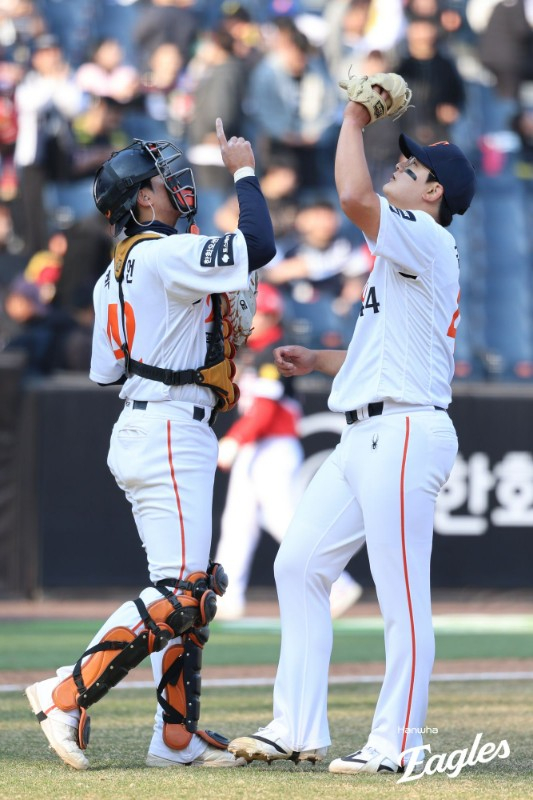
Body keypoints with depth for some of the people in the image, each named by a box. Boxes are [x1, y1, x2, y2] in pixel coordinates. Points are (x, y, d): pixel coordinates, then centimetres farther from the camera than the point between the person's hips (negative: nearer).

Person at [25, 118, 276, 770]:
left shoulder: (114, 274, 14)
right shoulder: (169, 255, -14)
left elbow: (103, 372, 16)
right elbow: (258, 247, -23)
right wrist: (243, 172, -11)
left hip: (139, 433, 10)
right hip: (170, 431, -10)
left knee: (190, 590, 12)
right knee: (181, 593, -13)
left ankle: (177, 735, 13)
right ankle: (67, 694, -14)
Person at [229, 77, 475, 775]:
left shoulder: (426, 244, -8)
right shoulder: (406, 259, 23)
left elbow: (354, 197, -25)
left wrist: (355, 121, -11)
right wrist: (317, 360, 21)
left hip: (404, 433, -11)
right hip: (364, 437, 11)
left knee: (402, 597, -8)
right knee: (299, 565, 9)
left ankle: (397, 745, -5)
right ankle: (298, 731, 11)